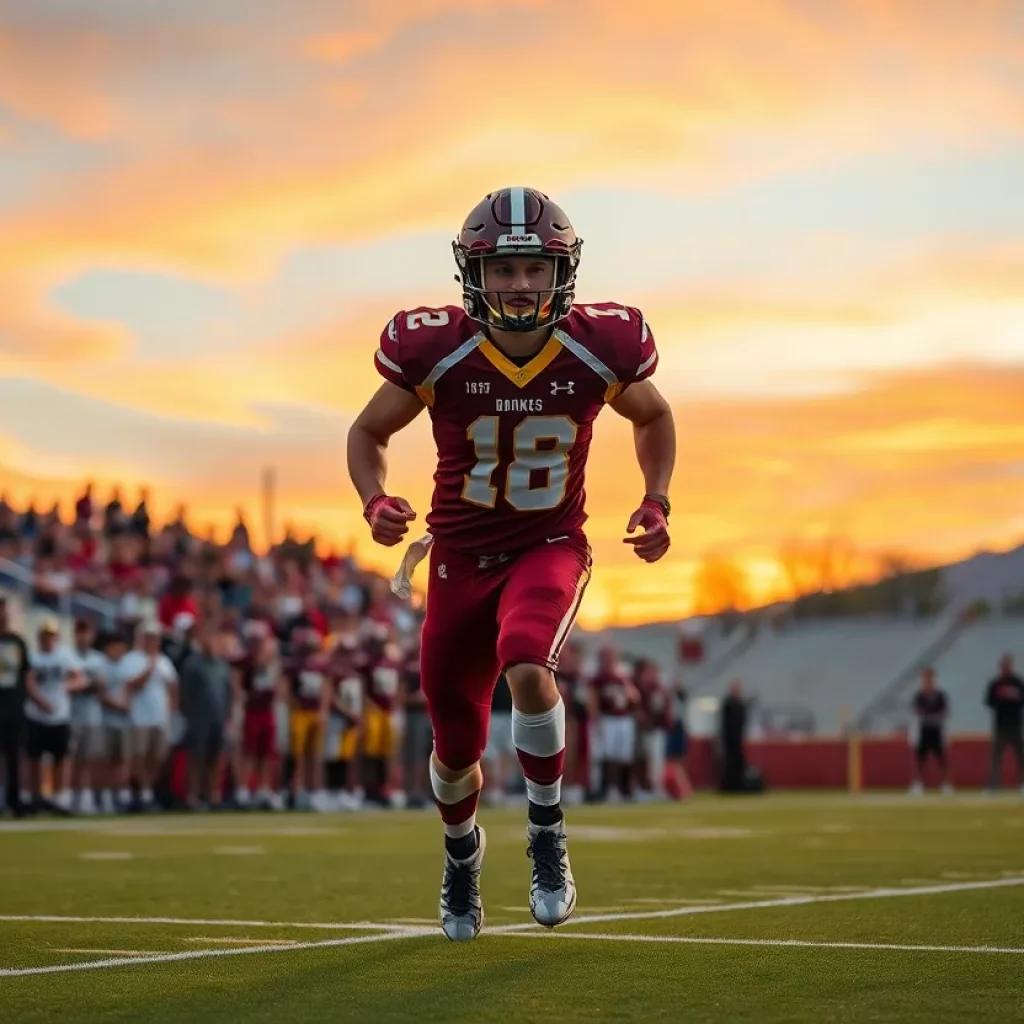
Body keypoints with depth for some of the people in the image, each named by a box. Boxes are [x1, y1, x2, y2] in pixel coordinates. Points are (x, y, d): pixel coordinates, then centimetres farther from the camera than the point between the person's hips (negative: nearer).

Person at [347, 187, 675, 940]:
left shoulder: (600, 349, -13)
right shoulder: (436, 351, -16)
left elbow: (653, 418, 10)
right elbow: (369, 432, 0)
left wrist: (657, 501, -4)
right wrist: (375, 501, -18)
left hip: (551, 548, -1)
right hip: (462, 556, 1)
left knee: (527, 669, -33)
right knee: (457, 747, 9)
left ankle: (548, 835, -9)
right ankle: (462, 851, 45)